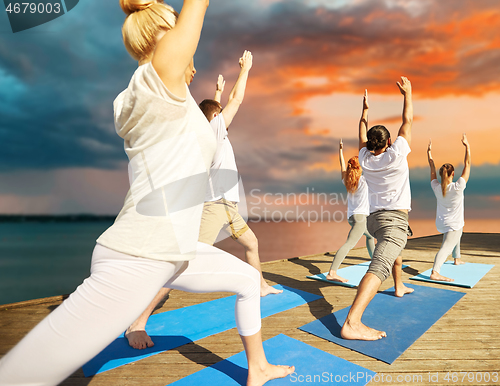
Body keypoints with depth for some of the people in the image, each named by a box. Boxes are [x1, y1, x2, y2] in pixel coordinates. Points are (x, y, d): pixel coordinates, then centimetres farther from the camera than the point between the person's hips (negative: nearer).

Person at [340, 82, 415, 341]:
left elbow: (362, 133, 23)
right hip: (395, 218, -8)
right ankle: (352, 323, -35)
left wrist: (365, 109, 32)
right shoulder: (395, 154, -7)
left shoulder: (365, 158, 6)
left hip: (373, 218, 8)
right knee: (380, 266, -22)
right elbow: (407, 121, 3)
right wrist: (407, 93, 14)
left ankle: (399, 286, 53)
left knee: (395, 247, 37)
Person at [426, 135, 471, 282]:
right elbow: (467, 164, -14)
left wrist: (429, 151, 11)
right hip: (453, 224, -6)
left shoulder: (436, 187, -8)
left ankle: (457, 258, 50)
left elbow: (432, 167, 3)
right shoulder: (458, 187, -19)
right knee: (446, 247, -16)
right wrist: (467, 146, -9)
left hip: (441, 224, 7)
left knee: (457, 234, 35)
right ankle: (435, 272, -32)